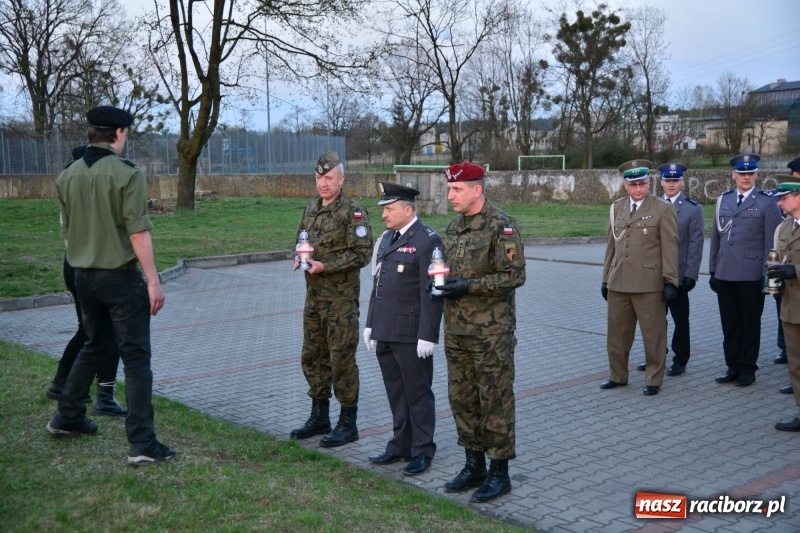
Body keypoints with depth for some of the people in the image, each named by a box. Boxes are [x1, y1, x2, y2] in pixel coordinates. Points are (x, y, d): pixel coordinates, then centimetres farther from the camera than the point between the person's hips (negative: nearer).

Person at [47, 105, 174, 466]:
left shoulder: (67, 176, 5)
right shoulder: (127, 174, -14)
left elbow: (66, 230, 13)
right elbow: (138, 232, -17)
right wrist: (153, 280, -14)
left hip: (83, 276, 7)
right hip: (120, 277, -7)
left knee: (95, 345, 25)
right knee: (135, 357, -2)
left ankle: (67, 418, 34)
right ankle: (142, 444, -5)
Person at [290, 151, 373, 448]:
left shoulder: (353, 212, -11)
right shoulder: (310, 210, 11)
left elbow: (362, 253, -16)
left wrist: (326, 266, -21)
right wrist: (299, 257, -1)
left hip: (341, 299, -8)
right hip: (314, 296, 8)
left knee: (341, 360, -1)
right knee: (312, 357, 14)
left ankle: (348, 424, 11)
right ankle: (319, 417, 28)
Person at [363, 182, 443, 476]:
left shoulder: (428, 240, -12)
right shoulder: (386, 239, 14)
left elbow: (430, 293, -16)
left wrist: (427, 335, -19)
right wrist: (371, 324, 16)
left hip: (411, 334, -8)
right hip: (385, 332, 8)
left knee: (418, 394, 4)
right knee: (396, 393, 16)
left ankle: (423, 451, 15)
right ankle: (401, 445, 28)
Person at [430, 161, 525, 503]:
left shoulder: (501, 226, -12)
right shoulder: (454, 227, 12)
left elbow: (514, 275, -16)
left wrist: (469, 286, -21)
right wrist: (441, 284, 0)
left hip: (491, 332, -8)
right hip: (457, 330, 8)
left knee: (495, 401, 0)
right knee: (462, 398, 13)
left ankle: (499, 473, 12)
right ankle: (474, 466, 26)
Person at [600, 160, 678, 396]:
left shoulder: (663, 209, -3)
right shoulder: (616, 208, 11)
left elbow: (670, 249, -6)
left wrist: (670, 281, -10)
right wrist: (606, 278, 14)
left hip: (649, 284, -5)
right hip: (618, 282, 5)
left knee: (653, 334, 4)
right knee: (617, 333, 12)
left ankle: (653, 380, 16)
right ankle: (617, 375, 27)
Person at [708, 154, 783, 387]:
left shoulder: (767, 203, -2)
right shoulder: (723, 200, 11)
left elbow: (772, 242, -4)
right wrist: (713, 270, 11)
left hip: (751, 275, -4)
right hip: (724, 274, 4)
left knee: (750, 324, 5)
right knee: (729, 324, 9)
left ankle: (748, 369, 16)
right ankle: (733, 367, 20)